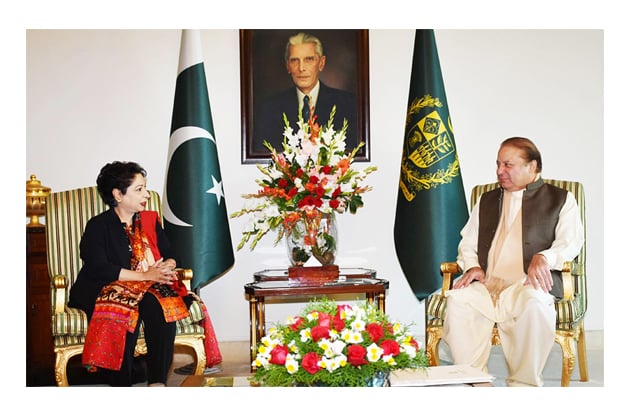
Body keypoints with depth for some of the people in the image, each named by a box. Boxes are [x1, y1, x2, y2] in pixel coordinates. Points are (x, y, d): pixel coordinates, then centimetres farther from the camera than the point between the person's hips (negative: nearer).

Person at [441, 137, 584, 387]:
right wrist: (472, 266, 2)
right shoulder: (486, 201, 29)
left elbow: (571, 242, 3)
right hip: (486, 285, 3)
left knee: (534, 303, -39)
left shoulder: (561, 199, 16)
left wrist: (544, 258, -18)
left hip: (528, 284, -3)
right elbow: (467, 243, 25)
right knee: (457, 299, -30)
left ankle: (524, 384, -24)